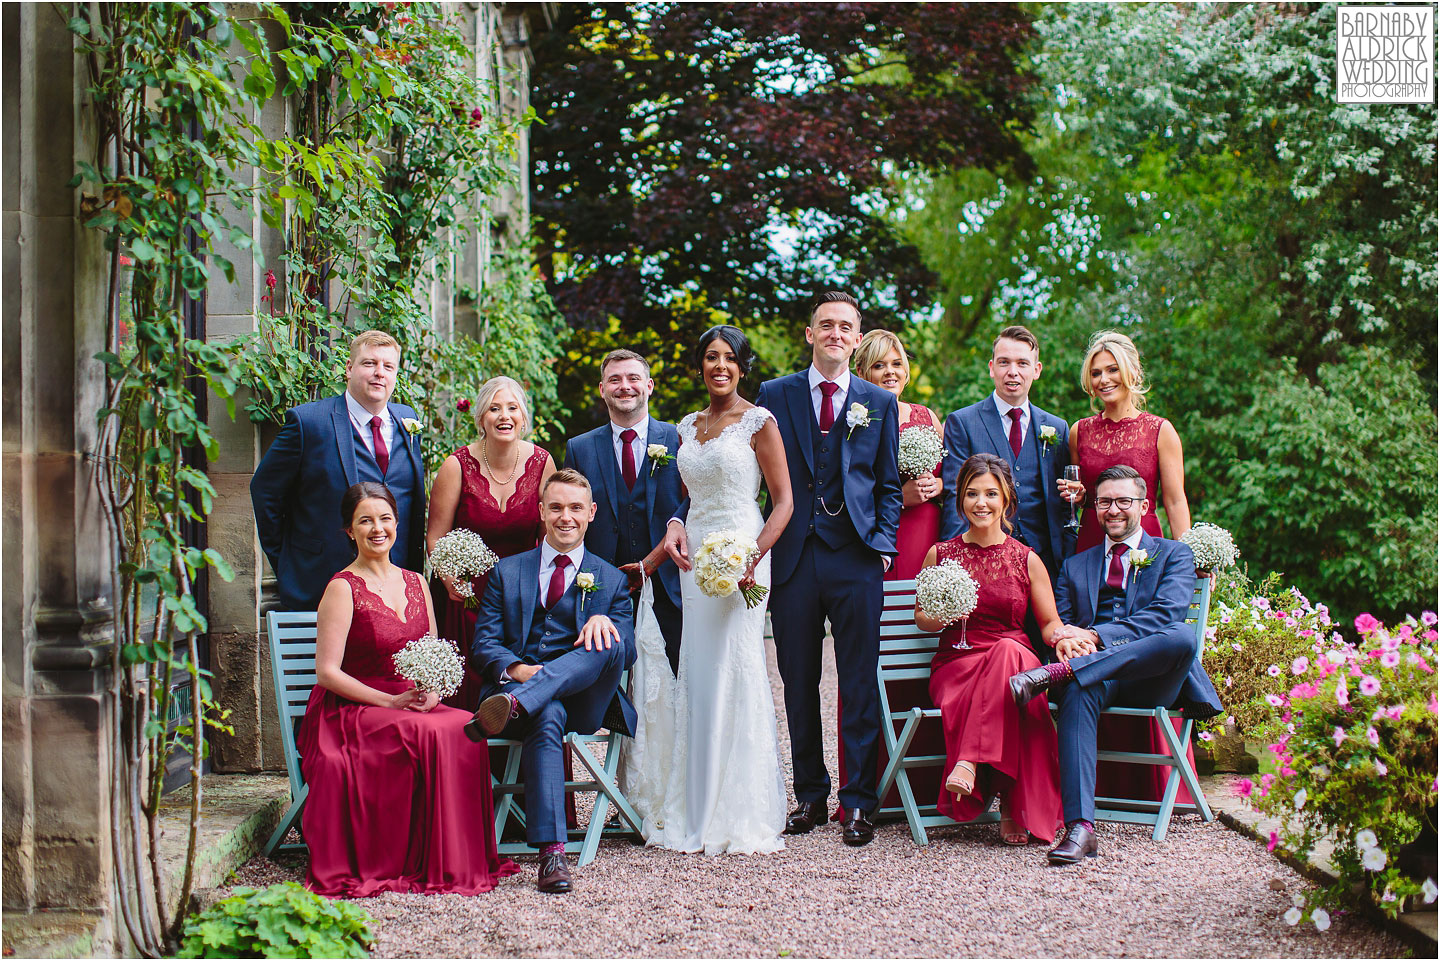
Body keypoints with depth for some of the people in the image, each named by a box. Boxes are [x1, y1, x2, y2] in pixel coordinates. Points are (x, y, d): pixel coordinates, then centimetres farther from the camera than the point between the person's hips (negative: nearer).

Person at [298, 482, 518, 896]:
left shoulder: (415, 583, 15)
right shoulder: (343, 588, -4)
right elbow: (327, 672, -10)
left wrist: (429, 692, -6)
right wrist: (393, 702, -18)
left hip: (412, 704, 5)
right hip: (350, 711, -5)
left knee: (464, 727, -26)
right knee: (429, 733, -33)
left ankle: (458, 861, -18)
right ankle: (414, 864, -22)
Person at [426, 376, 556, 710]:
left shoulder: (541, 463, 0)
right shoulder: (458, 466, -8)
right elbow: (436, 538, -4)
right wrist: (451, 581, -21)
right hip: (468, 597, -2)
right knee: (467, 689, -7)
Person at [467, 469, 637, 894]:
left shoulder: (612, 580, 21)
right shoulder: (507, 572, 21)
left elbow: (628, 652, 7)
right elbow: (483, 644, 9)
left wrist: (605, 620, -17)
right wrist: (517, 669, -14)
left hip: (583, 701, 1)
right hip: (523, 689, -1)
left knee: (611, 643, -31)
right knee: (546, 718, -38)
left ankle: (514, 705, -50)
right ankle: (551, 852, -49)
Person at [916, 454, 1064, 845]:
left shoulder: (1027, 560, 10)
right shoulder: (940, 555, 10)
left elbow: (1049, 624, 13)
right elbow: (921, 617, 19)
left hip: (1016, 658, 0)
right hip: (956, 663, 0)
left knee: (1008, 651, -39)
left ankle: (969, 764, -41)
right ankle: (1013, 807, -37)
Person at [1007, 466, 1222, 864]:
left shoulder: (1174, 555, 16)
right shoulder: (1075, 566, 28)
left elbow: (1165, 616, -3)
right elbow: (1057, 623, 16)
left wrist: (1094, 636, -16)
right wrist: (1062, 638, -12)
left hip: (1150, 680, -1)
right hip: (1096, 676, 1)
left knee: (1183, 635, -36)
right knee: (1079, 690, -38)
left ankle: (1057, 673, -40)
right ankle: (1079, 827, -47)